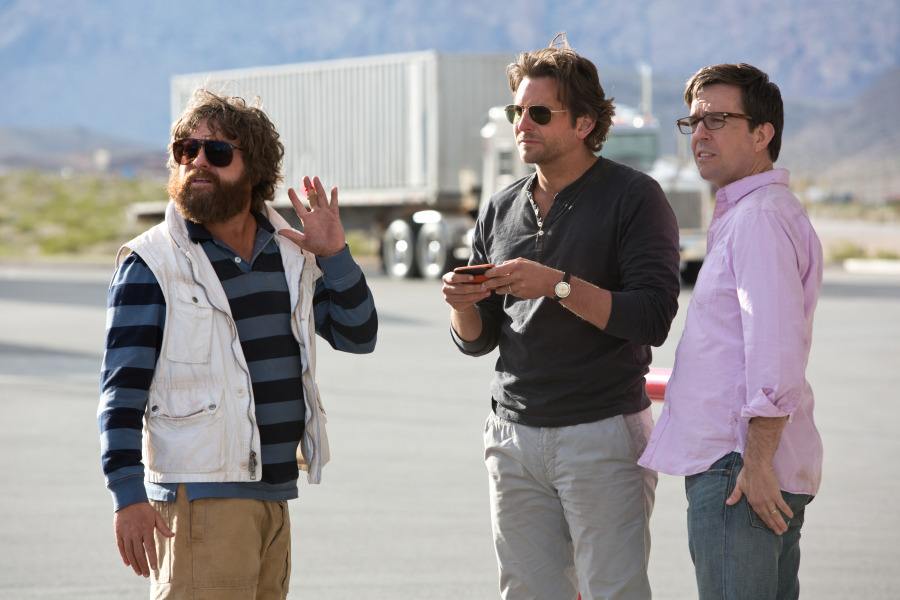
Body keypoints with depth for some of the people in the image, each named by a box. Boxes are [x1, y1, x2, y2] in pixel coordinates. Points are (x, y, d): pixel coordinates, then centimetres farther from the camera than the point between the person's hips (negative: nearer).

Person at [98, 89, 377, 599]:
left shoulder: (289, 253, 11)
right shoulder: (152, 264, -6)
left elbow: (359, 336, 8)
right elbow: (122, 389, -9)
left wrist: (334, 255, -7)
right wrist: (128, 494, -18)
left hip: (275, 495, 6)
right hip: (200, 495, -6)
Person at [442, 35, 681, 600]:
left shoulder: (634, 198, -5)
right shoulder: (502, 210, 13)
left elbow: (654, 319, -15)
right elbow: (477, 341, 16)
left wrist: (558, 286, -22)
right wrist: (463, 307, -6)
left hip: (603, 432, -5)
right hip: (514, 437, 6)